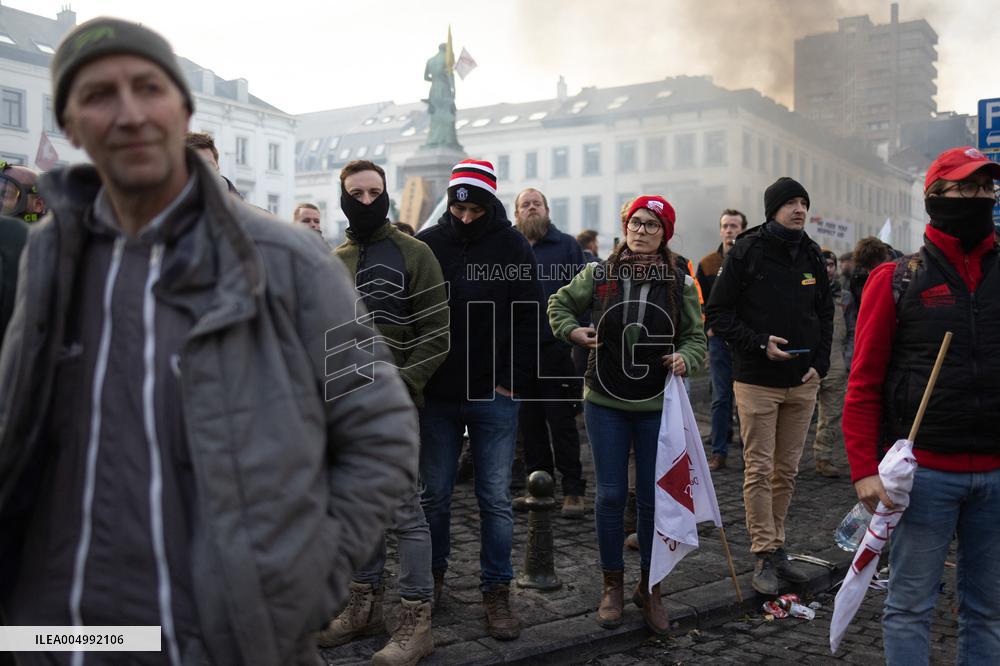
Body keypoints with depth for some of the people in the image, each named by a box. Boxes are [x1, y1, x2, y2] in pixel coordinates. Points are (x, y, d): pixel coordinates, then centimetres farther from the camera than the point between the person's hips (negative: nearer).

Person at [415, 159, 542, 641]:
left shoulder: (513, 248, -1)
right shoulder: (426, 244, 1)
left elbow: (528, 318, -2)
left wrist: (512, 380, -8)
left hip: (494, 397, -1)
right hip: (436, 395, 1)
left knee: (495, 498, 3)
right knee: (435, 494, 12)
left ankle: (497, 591, 15)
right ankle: (433, 574, 31)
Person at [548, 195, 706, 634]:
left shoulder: (680, 283, -1)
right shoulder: (599, 274, -1)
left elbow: (696, 336, 7)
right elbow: (560, 304, 15)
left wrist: (685, 358, -14)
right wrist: (572, 331, -3)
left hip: (658, 407, 0)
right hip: (606, 403, 0)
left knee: (653, 499, 6)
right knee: (610, 495, 6)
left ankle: (649, 588, 25)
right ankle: (612, 585, 23)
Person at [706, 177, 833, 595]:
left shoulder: (812, 256, 8)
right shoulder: (747, 253, -8)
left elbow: (825, 314, 16)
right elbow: (717, 313, -7)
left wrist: (820, 363, 3)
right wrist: (759, 343, -17)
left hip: (803, 384, 5)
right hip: (757, 382, -5)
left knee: (787, 470, 12)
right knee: (759, 470, -1)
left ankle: (777, 547, 23)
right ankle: (764, 556, 6)